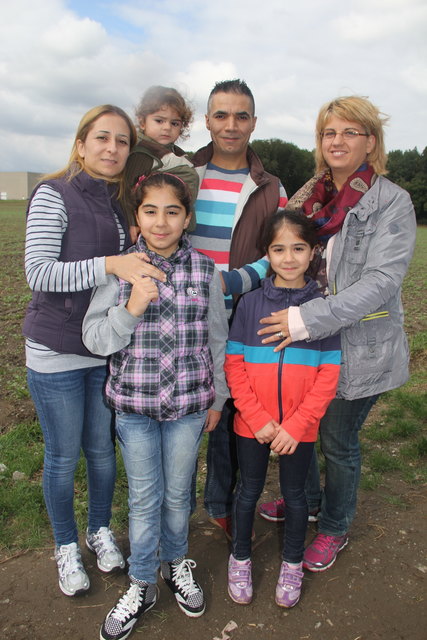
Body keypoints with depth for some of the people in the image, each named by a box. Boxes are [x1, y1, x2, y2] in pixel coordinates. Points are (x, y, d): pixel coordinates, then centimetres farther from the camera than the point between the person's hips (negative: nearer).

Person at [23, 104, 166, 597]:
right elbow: (39, 273, -20)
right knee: (63, 456, 9)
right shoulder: (54, 194, -10)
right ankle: (66, 546, 34)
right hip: (56, 352, -5)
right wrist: (109, 265, -30)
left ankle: (100, 529, 41)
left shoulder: (122, 201, 7)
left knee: (102, 447, 16)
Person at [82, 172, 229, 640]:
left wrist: (218, 399, 8)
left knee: (177, 492, 17)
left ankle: (175, 563, 44)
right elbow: (94, 338, -7)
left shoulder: (204, 271, -4)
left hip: (188, 403, 1)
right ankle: (141, 584, 34)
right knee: (144, 497, 12)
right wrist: (131, 309, -24)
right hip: (134, 404, 0)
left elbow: (216, 339, 3)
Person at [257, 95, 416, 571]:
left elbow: (381, 281, -22)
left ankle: (334, 528, 38)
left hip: (360, 347, -5)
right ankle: (307, 498, 47)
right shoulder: (310, 197, 6)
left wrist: (308, 318, -28)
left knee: (338, 439, 9)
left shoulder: (392, 203, -12)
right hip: (305, 341, 5)